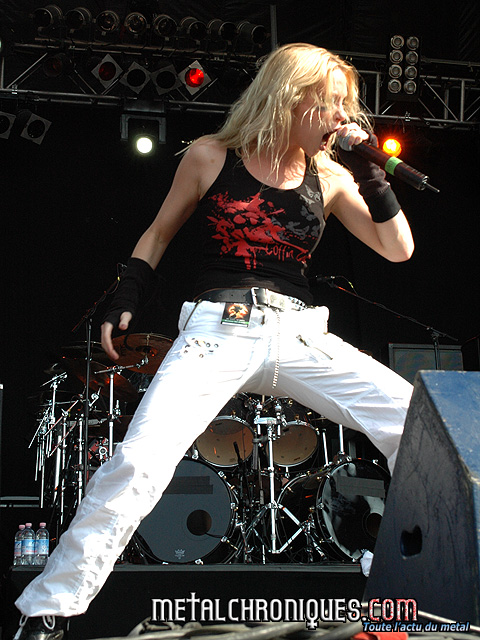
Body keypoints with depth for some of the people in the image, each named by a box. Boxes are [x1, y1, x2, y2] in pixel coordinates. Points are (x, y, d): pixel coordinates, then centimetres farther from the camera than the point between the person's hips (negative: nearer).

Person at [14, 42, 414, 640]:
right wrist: (124, 303, 2)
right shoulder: (211, 156, 4)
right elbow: (158, 235, 14)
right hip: (218, 328, -3)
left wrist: (369, 172, -1)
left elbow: (398, 249, 8)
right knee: (139, 461, -24)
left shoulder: (329, 177, 11)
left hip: (301, 336, 4)